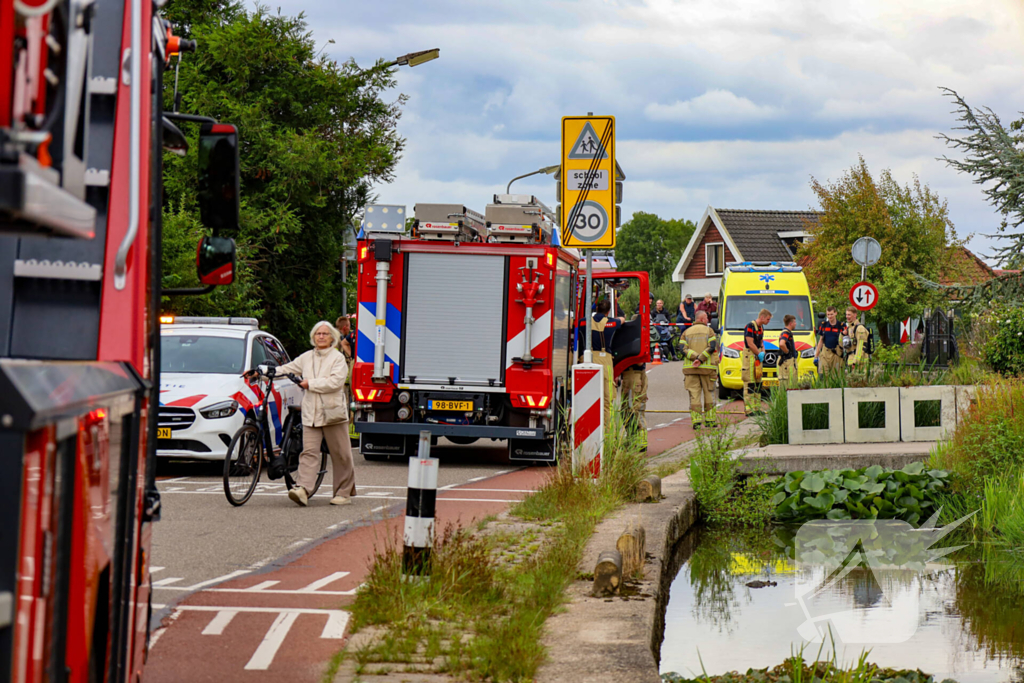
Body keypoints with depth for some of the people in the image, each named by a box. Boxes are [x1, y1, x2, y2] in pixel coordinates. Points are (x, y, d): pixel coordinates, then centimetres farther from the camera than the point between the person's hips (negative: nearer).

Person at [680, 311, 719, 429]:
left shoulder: (686, 332, 11)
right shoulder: (709, 331, 3)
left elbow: (683, 349, -3)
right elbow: (712, 347, -11)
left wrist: (695, 357, -11)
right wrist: (701, 359, -14)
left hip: (690, 368, 2)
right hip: (707, 367, -2)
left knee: (694, 395, 0)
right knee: (709, 394, 10)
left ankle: (696, 421, -6)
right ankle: (709, 420, 13)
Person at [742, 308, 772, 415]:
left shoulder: (761, 328, 15)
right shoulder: (750, 326, -15)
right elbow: (750, 343, -20)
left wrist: (763, 352, 4)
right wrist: (760, 354, -11)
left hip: (757, 357, 10)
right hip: (749, 356, -10)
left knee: (757, 382, 10)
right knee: (749, 383, -10)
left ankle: (756, 407, 14)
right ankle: (748, 409, -11)